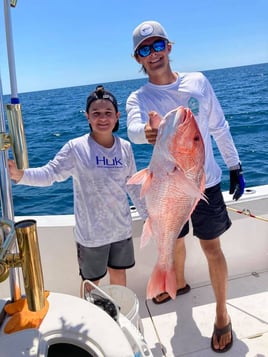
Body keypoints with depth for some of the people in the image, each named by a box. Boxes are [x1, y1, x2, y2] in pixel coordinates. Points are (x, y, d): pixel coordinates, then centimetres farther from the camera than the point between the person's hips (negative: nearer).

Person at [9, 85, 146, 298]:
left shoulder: (125, 148, -2)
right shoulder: (76, 148, -15)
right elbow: (50, 174, -22)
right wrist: (20, 175, -40)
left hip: (121, 228, 4)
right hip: (91, 232, -4)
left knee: (119, 273, 23)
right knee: (91, 282, 15)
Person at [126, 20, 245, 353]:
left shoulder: (198, 81, -4)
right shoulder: (138, 98, -8)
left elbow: (219, 128, 4)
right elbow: (133, 129, -31)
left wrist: (235, 166, 5)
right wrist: (146, 132, -54)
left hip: (205, 182, 0)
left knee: (212, 248, 6)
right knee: (175, 242, 20)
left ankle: (222, 315, 26)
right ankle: (180, 283, 51)